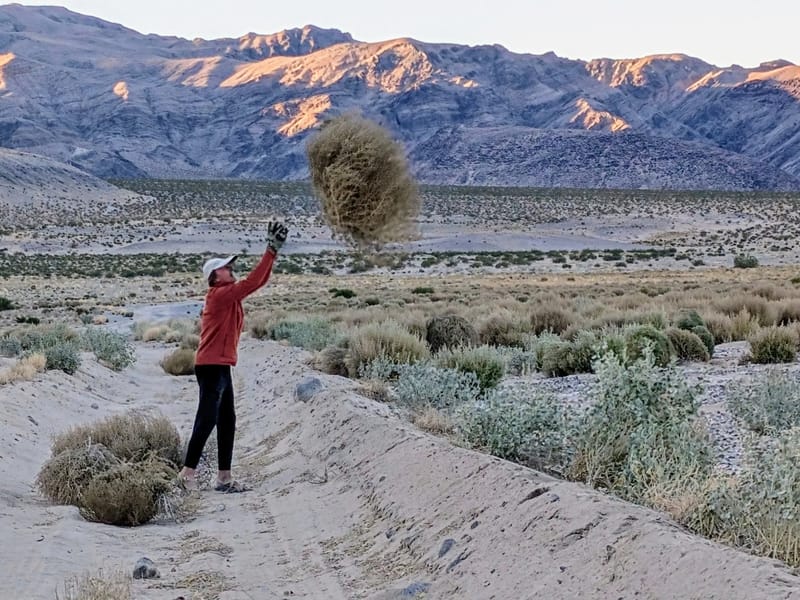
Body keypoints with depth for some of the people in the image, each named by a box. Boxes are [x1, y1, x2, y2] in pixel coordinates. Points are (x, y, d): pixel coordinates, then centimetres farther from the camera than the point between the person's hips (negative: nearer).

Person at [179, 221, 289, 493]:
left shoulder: (229, 295, 14)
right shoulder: (220, 294, -13)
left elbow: (258, 282, 14)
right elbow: (252, 282, -21)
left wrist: (273, 251, 6)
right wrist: (271, 252, -20)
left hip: (221, 367, 10)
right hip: (211, 366, -10)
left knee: (227, 421, 10)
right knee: (207, 420, -8)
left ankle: (224, 477, 13)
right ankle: (188, 472, -3)